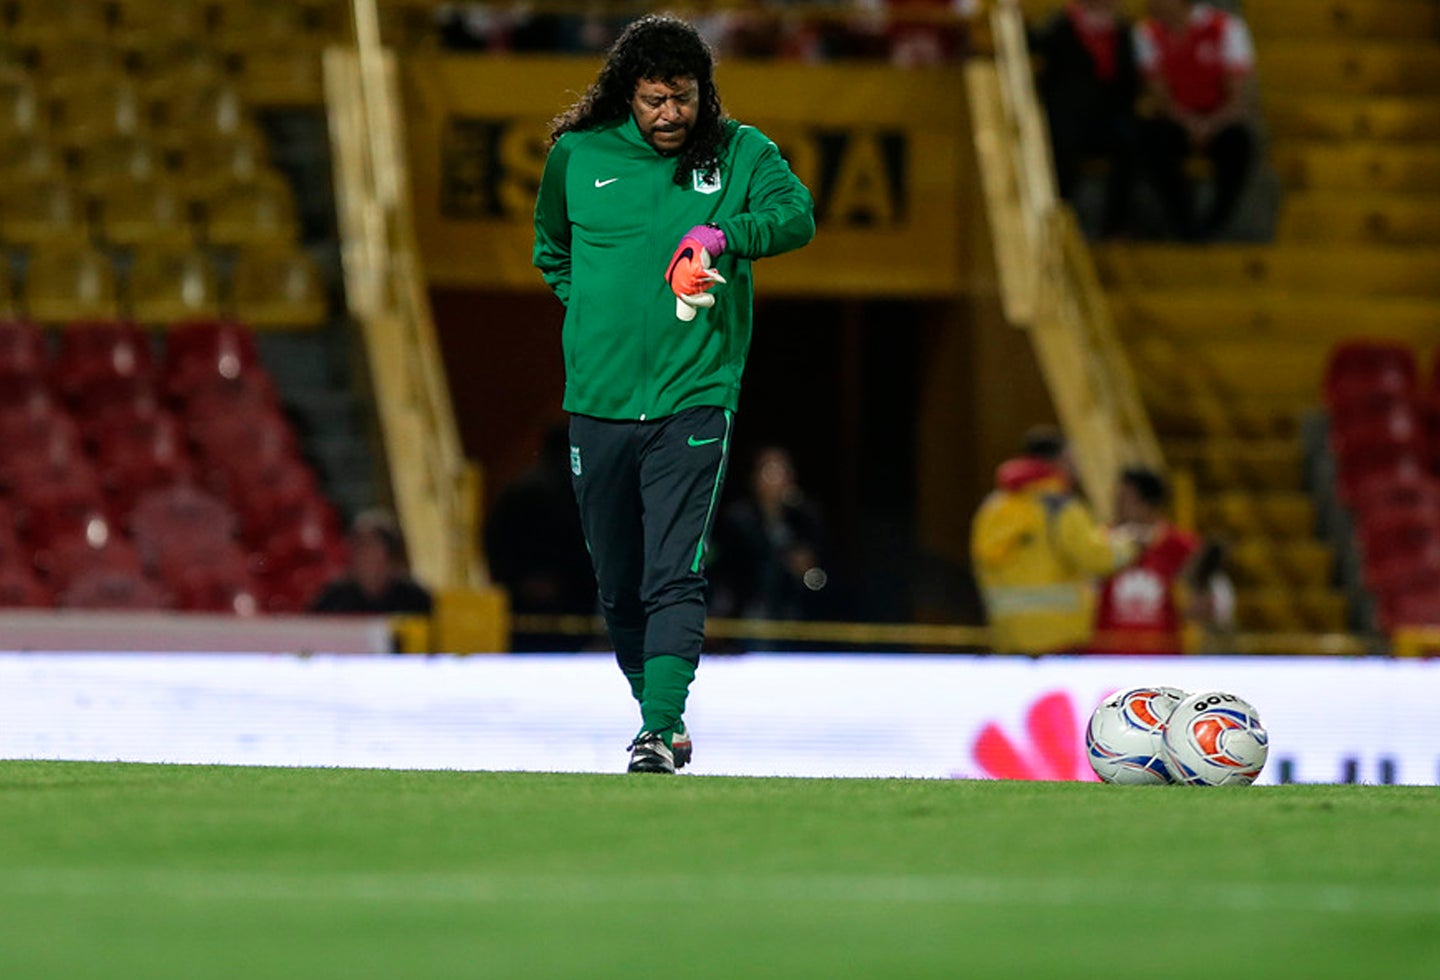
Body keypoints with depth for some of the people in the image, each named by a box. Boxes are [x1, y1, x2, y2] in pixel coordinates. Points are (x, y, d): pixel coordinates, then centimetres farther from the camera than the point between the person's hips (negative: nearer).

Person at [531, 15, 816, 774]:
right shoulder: (577, 157, 5)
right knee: (618, 588, 9)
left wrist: (722, 235, -29)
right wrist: (594, 313, 9)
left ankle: (661, 727, -21)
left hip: (692, 400, -3)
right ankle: (658, 715, 26)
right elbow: (551, 249, 22)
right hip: (597, 399, 3)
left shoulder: (736, 153, 1)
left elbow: (797, 214, -13)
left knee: (674, 576, -16)